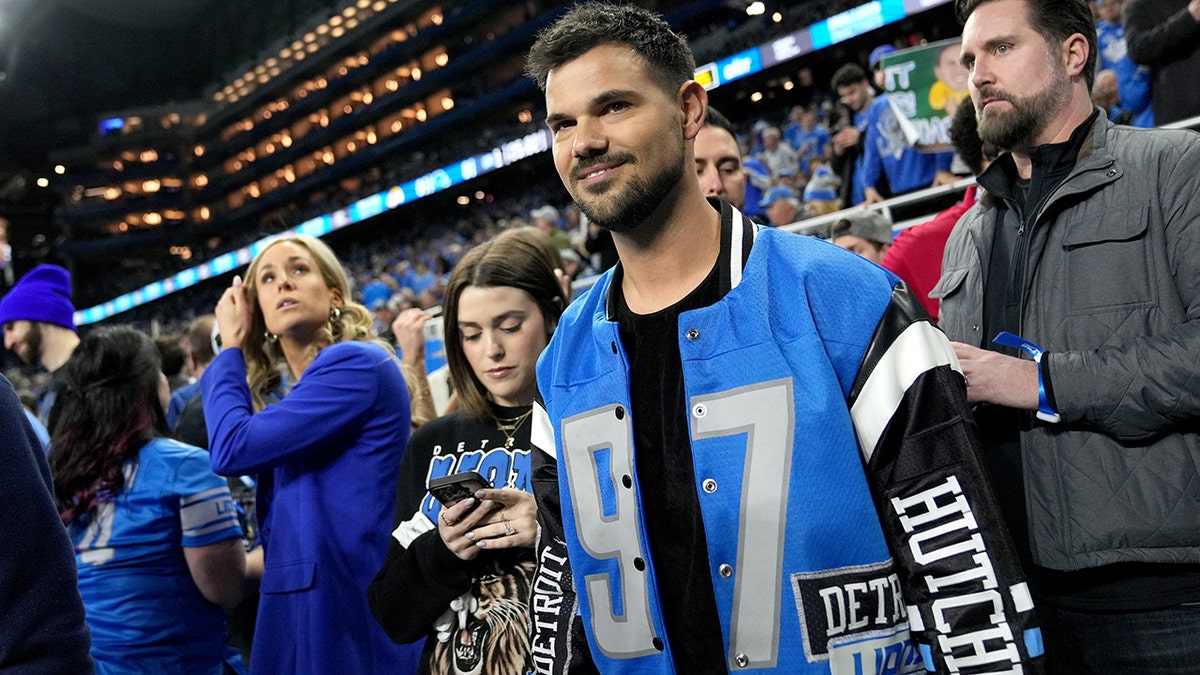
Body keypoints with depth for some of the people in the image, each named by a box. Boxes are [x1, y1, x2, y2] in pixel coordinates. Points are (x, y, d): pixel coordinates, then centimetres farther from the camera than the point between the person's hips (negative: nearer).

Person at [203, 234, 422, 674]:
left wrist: (231, 346, -2)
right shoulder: (276, 392, 14)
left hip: (352, 599, -8)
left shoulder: (357, 364, -13)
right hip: (297, 597, 8)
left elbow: (232, 449, -17)